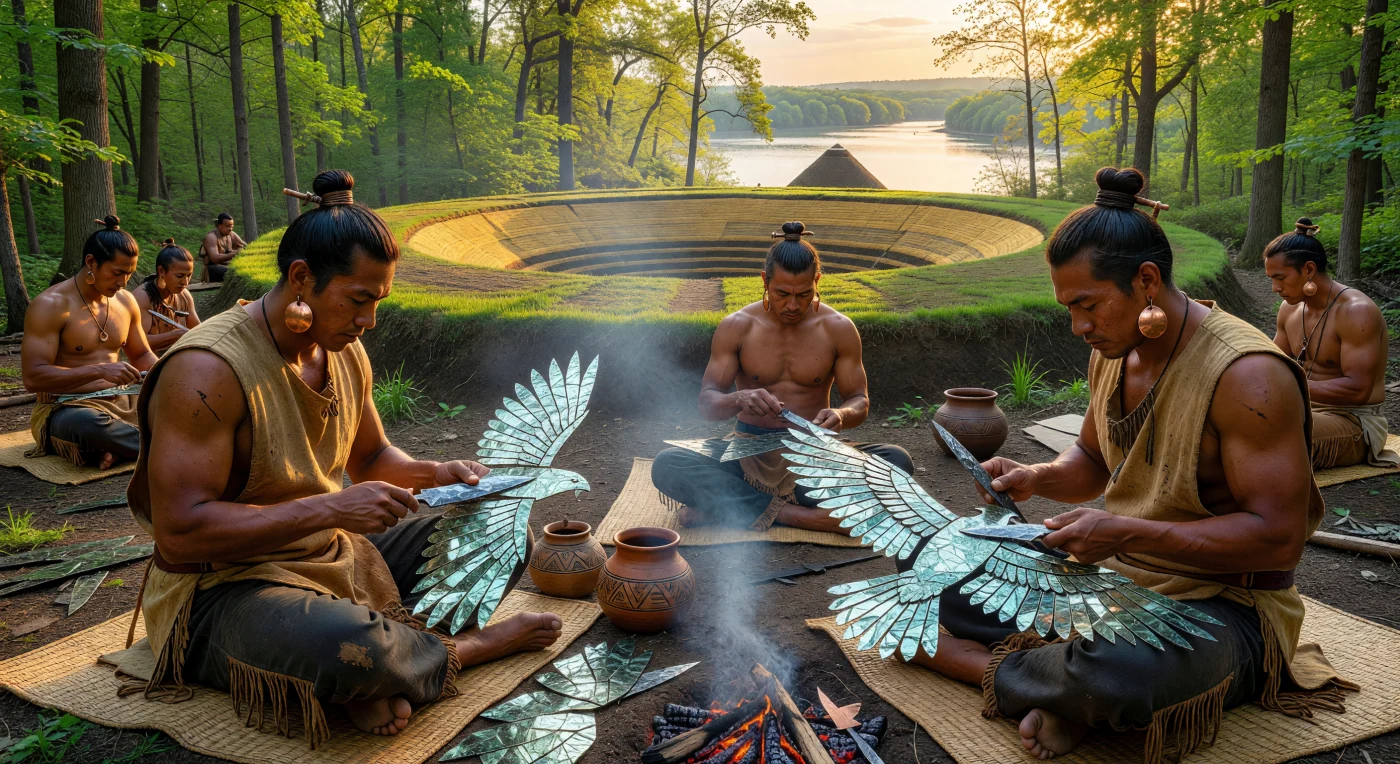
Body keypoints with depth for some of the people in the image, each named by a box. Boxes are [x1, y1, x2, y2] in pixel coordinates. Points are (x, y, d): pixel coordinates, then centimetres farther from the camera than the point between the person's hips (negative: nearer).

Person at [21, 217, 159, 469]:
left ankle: (118, 447, -20)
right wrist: (100, 370, -31)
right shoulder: (50, 305, -14)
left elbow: (142, 355, 20)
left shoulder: (125, 301, 6)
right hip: (63, 410, -7)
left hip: (119, 402, 7)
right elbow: (32, 377, -21)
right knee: (89, 423, -43)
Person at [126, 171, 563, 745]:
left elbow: (370, 457, 20)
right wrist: (330, 509, -30)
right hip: (222, 586, -9)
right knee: (346, 645, -39)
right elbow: (180, 534, -28)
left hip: (335, 553, 9)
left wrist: (435, 474, -2)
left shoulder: (345, 354, 3)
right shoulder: (207, 369, -23)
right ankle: (467, 649, -5)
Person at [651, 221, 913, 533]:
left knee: (898, 460, -27)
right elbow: (707, 404, -6)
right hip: (749, 452, -1)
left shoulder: (839, 329, -2)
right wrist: (739, 399, -30)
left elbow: (860, 402, 1)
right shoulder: (737, 326, -4)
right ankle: (793, 514, -29)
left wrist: (842, 415, -25)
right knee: (666, 466, -28)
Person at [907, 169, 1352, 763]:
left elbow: (1277, 537, -24)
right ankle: (1062, 684, -14)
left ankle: (979, 663, -12)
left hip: (1220, 600, -8)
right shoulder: (1111, 353, 3)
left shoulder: (1247, 374, -22)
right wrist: (1034, 479, -4)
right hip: (1110, 573, 8)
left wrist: (1129, 533, -30)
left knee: (1111, 675, -42)